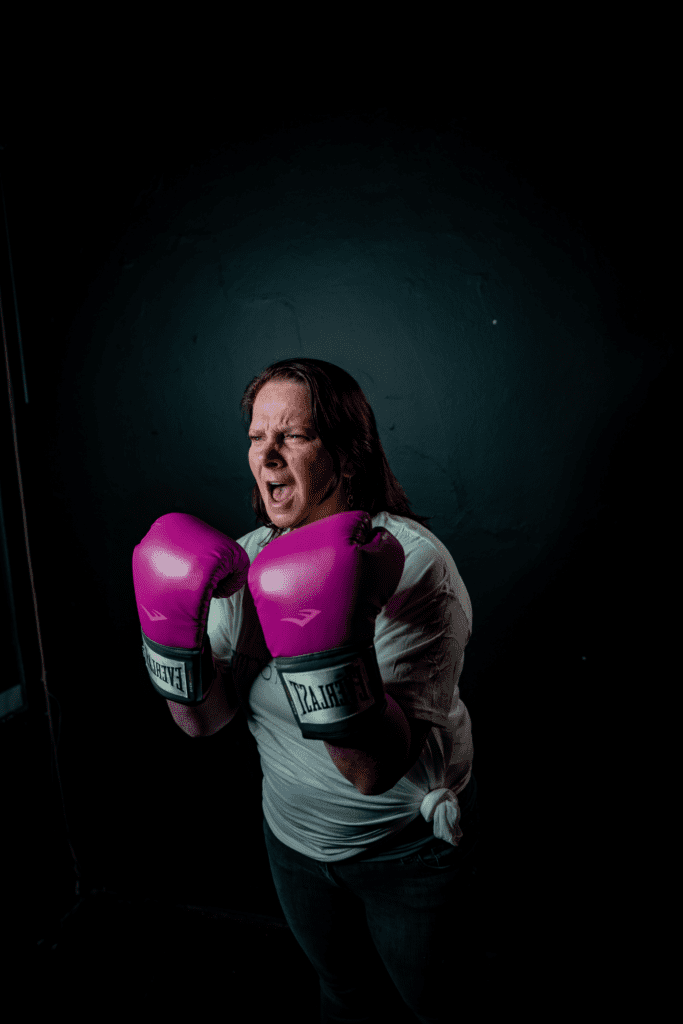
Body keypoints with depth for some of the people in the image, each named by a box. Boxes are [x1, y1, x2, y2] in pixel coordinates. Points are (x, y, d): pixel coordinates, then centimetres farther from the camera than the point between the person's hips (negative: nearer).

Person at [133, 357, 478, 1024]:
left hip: (408, 845, -4)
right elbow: (203, 721, -10)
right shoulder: (248, 557, -10)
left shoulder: (410, 561, -28)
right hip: (293, 836, 5)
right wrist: (175, 629, -28)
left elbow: (377, 770, -33)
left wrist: (333, 644, -48)